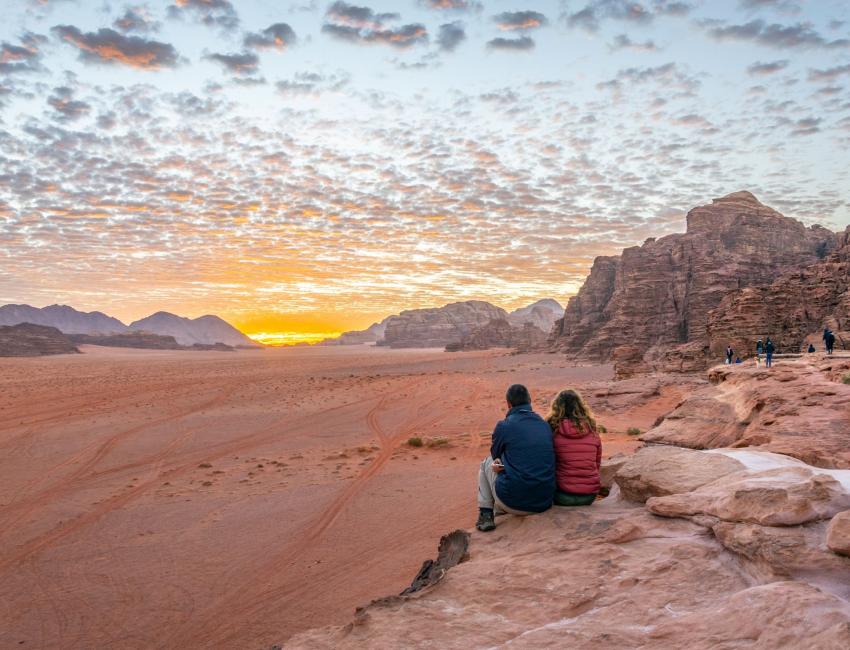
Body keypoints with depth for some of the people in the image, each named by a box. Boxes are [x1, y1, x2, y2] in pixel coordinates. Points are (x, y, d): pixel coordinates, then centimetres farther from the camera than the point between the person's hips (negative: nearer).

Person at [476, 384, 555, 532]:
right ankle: (499, 511, 43)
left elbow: (495, 455, 12)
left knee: (487, 462, 21)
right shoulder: (545, 425, 7)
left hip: (513, 503, -5)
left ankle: (485, 515, 19)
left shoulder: (504, 426, -6)